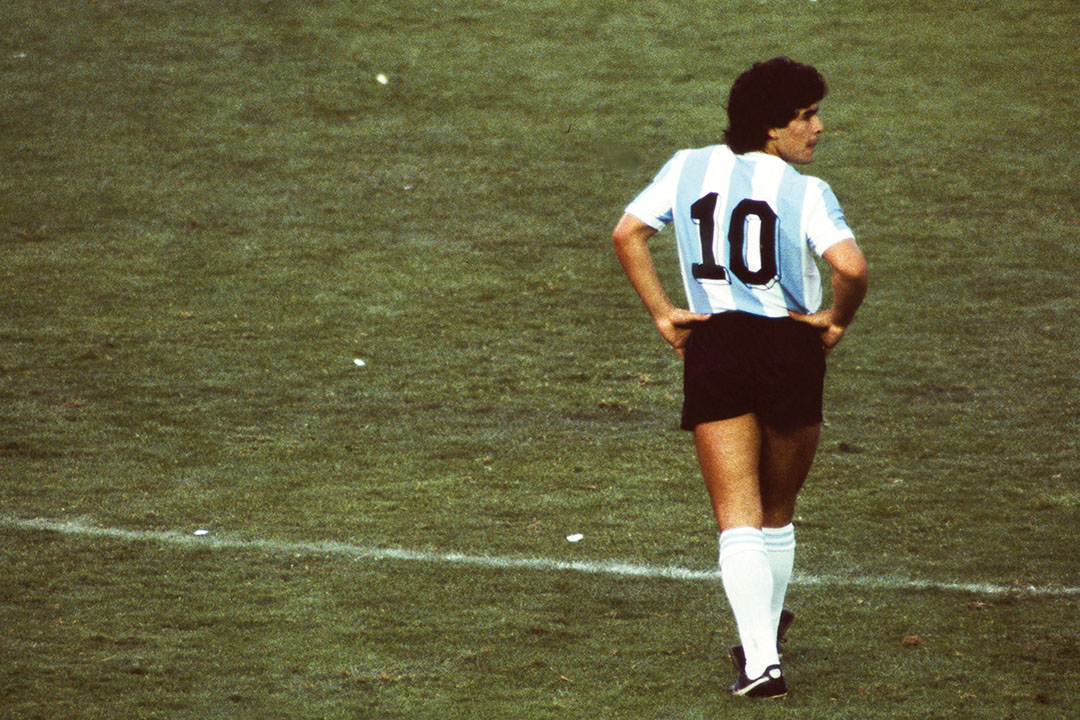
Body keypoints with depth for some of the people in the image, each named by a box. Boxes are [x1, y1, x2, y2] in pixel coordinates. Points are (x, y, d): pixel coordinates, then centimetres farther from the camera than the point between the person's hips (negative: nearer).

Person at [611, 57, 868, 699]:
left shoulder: (688, 168, 8)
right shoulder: (806, 192, -6)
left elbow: (627, 233, 8)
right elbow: (851, 267, -20)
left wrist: (663, 314, 8)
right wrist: (836, 320, -1)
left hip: (711, 350, 2)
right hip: (790, 349, -2)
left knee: (738, 518, -3)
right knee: (777, 513, 20)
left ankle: (760, 657, -16)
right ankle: (765, 629, 36)